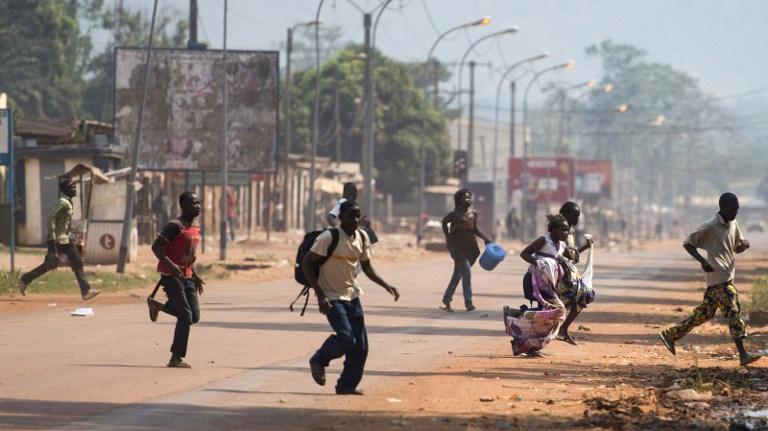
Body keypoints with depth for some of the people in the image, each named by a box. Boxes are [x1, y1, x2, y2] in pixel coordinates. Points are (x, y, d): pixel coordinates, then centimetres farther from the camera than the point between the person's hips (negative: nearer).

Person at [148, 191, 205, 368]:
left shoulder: (195, 229, 13)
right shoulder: (175, 226, -14)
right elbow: (156, 247, -20)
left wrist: (195, 276, 19)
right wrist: (170, 264, -32)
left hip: (186, 277, 8)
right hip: (171, 276, -8)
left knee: (194, 316, 5)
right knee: (185, 316, -12)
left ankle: (157, 306, 26)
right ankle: (176, 358, -5)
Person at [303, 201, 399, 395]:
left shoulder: (362, 237, 2)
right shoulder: (329, 237, -18)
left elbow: (367, 267, 15)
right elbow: (306, 263, -17)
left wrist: (387, 286, 0)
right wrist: (320, 295, -22)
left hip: (352, 296, 7)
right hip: (332, 297, -7)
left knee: (361, 346, 2)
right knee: (346, 339, -20)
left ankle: (347, 385, 16)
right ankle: (319, 360, 8)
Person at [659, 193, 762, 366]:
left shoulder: (733, 225, 12)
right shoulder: (710, 227, -13)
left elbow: (737, 248, 23)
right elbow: (687, 243, -9)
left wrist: (744, 245, -2)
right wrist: (702, 261, -21)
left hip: (727, 276, 9)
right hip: (719, 278, -9)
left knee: (705, 312, 13)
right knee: (733, 312, -12)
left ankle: (670, 335, 22)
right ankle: (743, 354, -13)